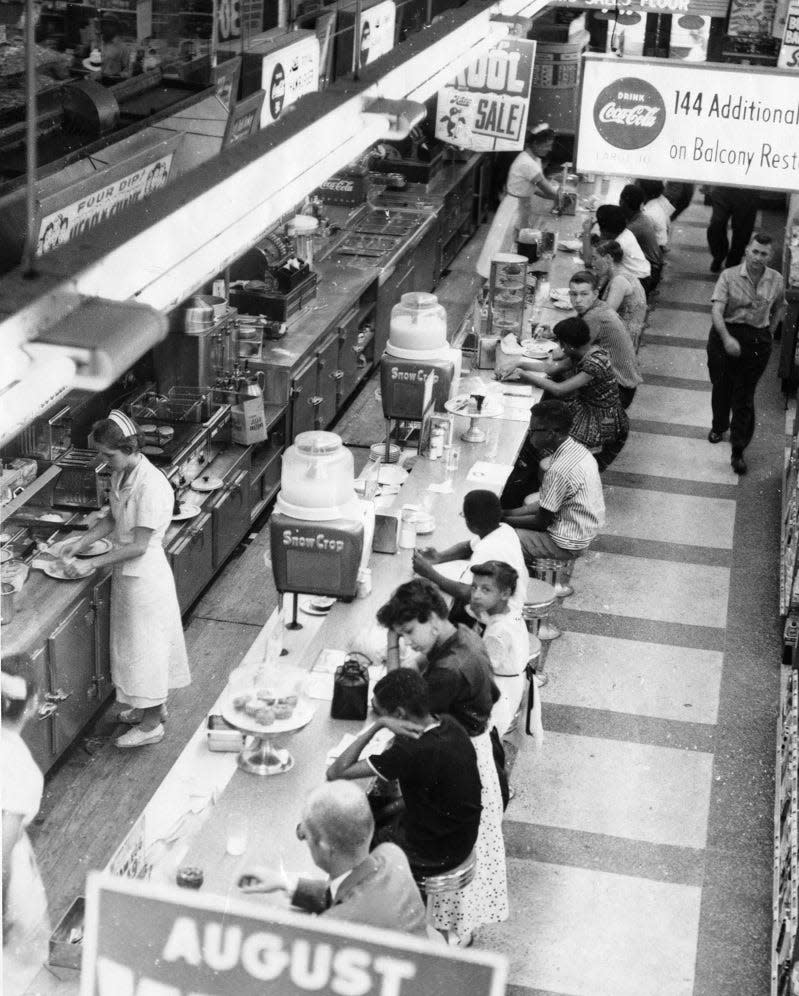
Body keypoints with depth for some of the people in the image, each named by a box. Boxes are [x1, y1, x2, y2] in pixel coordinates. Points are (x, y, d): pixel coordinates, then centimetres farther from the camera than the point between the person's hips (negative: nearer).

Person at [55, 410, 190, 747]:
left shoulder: (151, 486, -28)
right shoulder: (121, 474, -1)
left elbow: (138, 546, -25)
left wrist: (93, 564, -21)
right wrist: (80, 543, 0)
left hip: (144, 576, -9)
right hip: (126, 573, 9)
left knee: (144, 644, 5)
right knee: (134, 643, 22)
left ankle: (151, 724, 20)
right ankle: (154, 705, 40)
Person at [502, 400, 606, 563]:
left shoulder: (559, 471, -30)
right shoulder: (577, 448, -2)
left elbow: (541, 522, -19)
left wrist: (503, 520, -7)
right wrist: (507, 513, 7)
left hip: (568, 545, -9)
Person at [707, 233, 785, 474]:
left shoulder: (776, 280, 0)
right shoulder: (729, 276, -10)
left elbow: (780, 306, 20)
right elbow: (716, 310, -19)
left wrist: (770, 332, 11)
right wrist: (726, 338, -32)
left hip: (757, 341, 0)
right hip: (727, 335, 0)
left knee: (744, 396, 1)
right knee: (721, 387, 16)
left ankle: (738, 451, 7)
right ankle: (719, 426, 46)